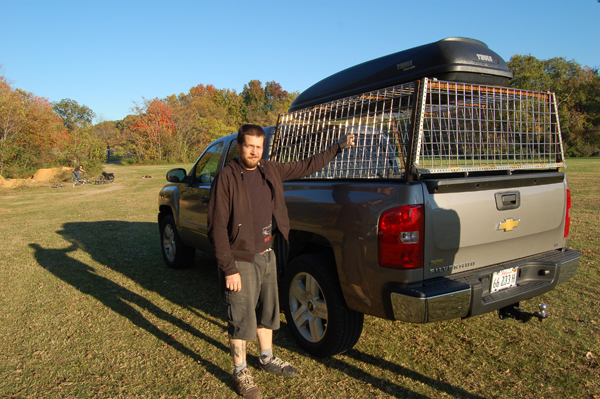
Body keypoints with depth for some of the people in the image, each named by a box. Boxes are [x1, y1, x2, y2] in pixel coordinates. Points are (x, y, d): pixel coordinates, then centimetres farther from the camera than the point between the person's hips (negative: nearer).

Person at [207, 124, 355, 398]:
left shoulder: (270, 171, 3)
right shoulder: (226, 178, -16)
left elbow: (305, 167, 16)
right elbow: (217, 228, -17)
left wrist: (338, 147, 17)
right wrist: (228, 269, -18)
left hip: (267, 256, 7)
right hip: (241, 262, -6)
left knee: (267, 312, 21)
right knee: (241, 320, 6)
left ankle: (267, 359, 42)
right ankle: (240, 373, 26)